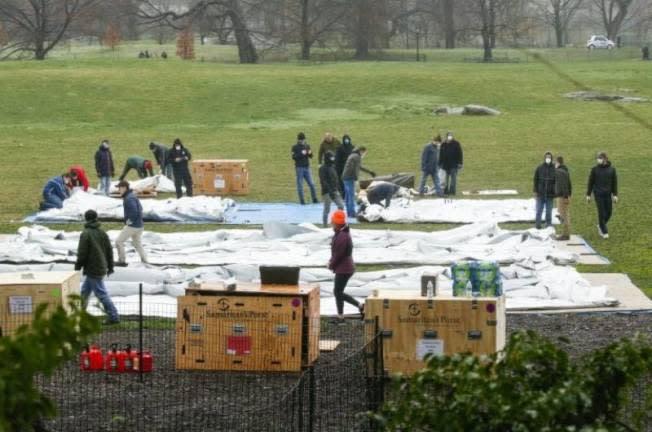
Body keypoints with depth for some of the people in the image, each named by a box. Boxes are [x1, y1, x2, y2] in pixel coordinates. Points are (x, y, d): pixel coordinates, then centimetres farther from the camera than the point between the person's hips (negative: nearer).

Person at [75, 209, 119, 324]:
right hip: (101, 268, 8)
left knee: (101, 294, -4)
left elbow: (82, 253, -15)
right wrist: (110, 267, 20)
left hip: (92, 270, -8)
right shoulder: (102, 232, 6)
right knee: (84, 291, 18)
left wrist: (77, 268, -4)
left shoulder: (86, 234, -15)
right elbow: (109, 250, 11)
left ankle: (114, 317, -3)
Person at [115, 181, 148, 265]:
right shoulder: (132, 196, 12)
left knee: (119, 241, 2)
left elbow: (134, 211, -31)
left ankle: (122, 261, 6)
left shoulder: (129, 198, -19)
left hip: (132, 226, -10)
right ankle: (145, 261, 19)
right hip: (139, 225, 10)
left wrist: (129, 221, -18)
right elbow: (140, 209, 21)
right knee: (138, 244, 20)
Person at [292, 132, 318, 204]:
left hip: (307, 167, 4)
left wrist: (310, 153, -10)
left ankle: (314, 199, 7)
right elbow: (293, 157, -11)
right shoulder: (295, 147, 0)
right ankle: (302, 200, 3)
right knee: (300, 185, -2)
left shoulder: (307, 146, 11)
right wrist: (301, 154, -22)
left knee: (312, 184, 0)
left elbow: (311, 157, 12)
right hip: (299, 168, -4)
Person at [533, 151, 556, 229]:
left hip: (550, 194, 0)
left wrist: (555, 192, -1)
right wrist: (535, 191, -2)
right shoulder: (539, 168, 1)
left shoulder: (554, 169, -1)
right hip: (540, 194, 0)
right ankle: (538, 225, 9)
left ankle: (549, 224, 12)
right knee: (539, 211, 2)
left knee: (549, 211, 5)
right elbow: (535, 180, 4)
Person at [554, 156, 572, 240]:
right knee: (566, 215, 11)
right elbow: (569, 185, 19)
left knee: (563, 216, -8)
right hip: (566, 196, 10)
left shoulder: (559, 172, -13)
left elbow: (563, 184, -20)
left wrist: (565, 196, -21)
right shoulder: (565, 171, 16)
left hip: (562, 197, -10)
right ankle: (566, 234, 13)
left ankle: (565, 234, -8)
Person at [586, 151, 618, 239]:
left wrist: (615, 195, 1)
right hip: (598, 194, -2)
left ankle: (600, 226, 29)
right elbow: (590, 182, 2)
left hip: (608, 194, 2)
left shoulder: (611, 169, 1)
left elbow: (614, 182, 6)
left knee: (608, 212, 3)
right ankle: (604, 232, 6)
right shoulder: (595, 169, -3)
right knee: (601, 213, -3)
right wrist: (588, 195, 1)